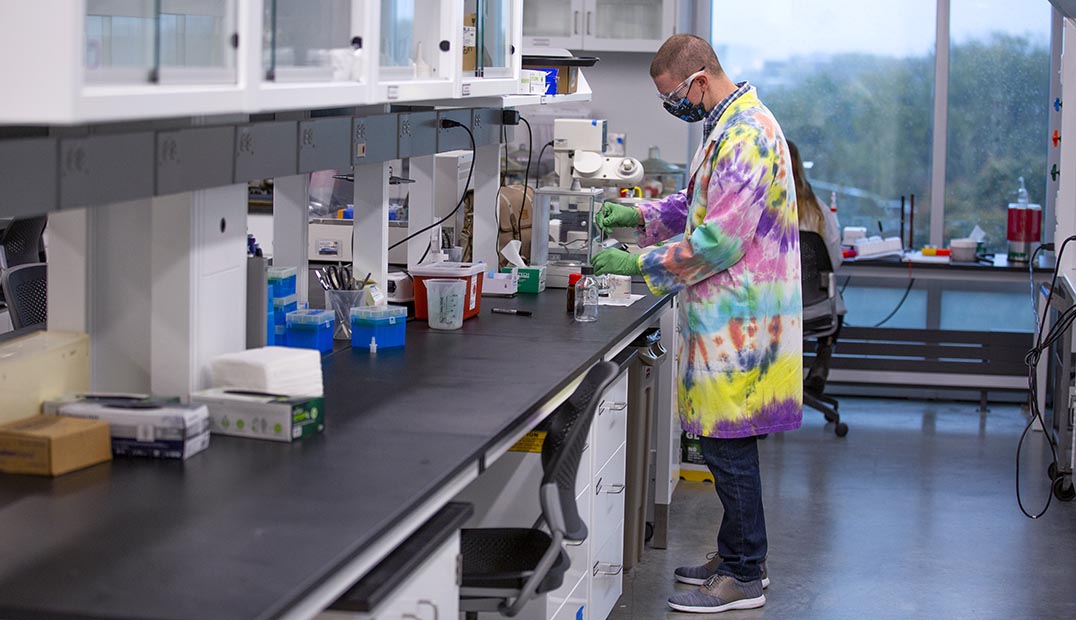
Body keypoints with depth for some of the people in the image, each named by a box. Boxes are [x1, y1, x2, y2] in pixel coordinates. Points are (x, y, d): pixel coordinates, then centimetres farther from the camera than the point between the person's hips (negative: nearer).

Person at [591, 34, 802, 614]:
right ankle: (737, 558, 26)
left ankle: (742, 577, 5)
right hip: (727, 319, 10)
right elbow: (697, 204, 25)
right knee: (726, 441, 16)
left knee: (729, 446, -3)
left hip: (741, 322, -10)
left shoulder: (747, 136, -20)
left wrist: (636, 263, -17)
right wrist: (640, 215, 10)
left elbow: (718, 241, -23)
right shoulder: (727, 126, 14)